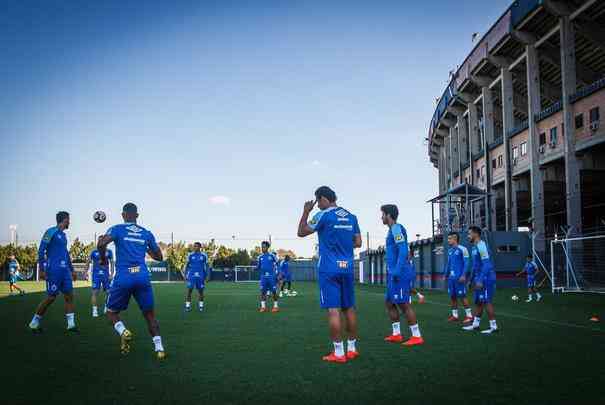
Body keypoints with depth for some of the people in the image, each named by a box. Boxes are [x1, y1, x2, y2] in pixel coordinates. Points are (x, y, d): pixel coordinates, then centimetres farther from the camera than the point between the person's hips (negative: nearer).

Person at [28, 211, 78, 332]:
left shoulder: (63, 235, 17)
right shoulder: (51, 232, -8)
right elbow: (41, 251, -12)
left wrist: (72, 270, 26)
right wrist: (41, 269, -17)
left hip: (65, 270, 8)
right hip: (53, 270, -8)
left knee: (69, 296, 2)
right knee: (51, 297, -3)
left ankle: (71, 324, 4)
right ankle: (34, 323, 12)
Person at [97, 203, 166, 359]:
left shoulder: (117, 229, 7)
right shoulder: (147, 233, 16)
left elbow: (101, 244, -12)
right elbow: (159, 257, 22)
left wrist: (103, 258, 8)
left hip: (123, 277, -2)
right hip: (143, 276, 2)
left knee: (112, 312, 17)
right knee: (149, 314, 14)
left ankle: (123, 332, -11)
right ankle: (159, 348, 1)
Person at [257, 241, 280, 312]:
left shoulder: (272, 255, -3)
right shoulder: (260, 257, 8)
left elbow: (276, 265, 2)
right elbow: (258, 267, 14)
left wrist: (276, 275, -3)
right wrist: (256, 268, -8)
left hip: (271, 276, -3)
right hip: (263, 277, 3)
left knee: (274, 292, 1)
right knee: (263, 292, 0)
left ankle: (276, 306, 11)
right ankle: (263, 307, 6)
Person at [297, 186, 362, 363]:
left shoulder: (324, 215, -7)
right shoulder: (351, 217, 10)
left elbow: (301, 232, -1)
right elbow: (358, 243, 12)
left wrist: (306, 212, 9)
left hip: (329, 268, -6)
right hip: (347, 268, 6)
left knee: (333, 309, -4)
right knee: (349, 308, 12)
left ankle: (338, 353, -4)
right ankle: (352, 348, 19)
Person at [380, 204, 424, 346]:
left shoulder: (397, 228, -11)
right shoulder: (392, 230, 19)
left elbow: (403, 251, -20)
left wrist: (397, 271, -25)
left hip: (400, 274, -10)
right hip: (393, 274, 10)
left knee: (403, 304, -7)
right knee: (389, 302, 13)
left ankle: (417, 336, -2)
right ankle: (396, 334, 19)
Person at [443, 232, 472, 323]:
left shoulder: (462, 249, -9)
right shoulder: (450, 250, 15)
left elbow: (466, 263, -12)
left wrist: (463, 275, -18)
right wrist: (445, 274, 18)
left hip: (459, 277, -8)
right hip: (451, 277, 8)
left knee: (462, 296, -5)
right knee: (452, 296, 9)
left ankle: (469, 315, 3)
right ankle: (454, 315, 17)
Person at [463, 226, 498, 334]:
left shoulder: (481, 246, -16)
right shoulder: (474, 247, 15)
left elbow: (486, 264, -22)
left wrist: (480, 280, -24)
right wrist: (472, 279, 25)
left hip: (486, 279, -10)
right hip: (479, 279, 10)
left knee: (487, 302, -6)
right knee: (478, 302, 14)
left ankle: (493, 326, 0)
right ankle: (475, 324, 23)